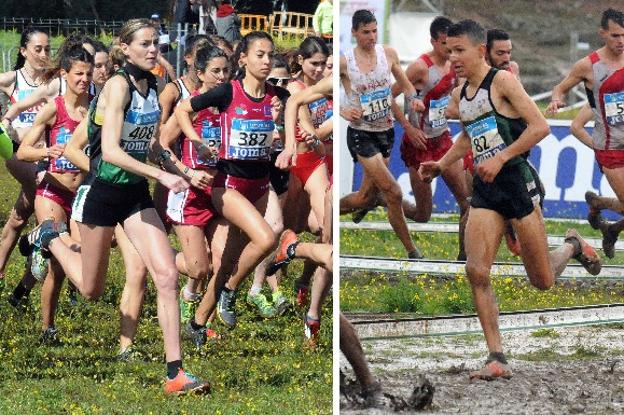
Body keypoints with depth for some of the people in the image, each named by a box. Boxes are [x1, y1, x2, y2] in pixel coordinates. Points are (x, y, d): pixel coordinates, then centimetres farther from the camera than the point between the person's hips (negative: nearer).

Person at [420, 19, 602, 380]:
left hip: (517, 180, -6)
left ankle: (573, 247, 35)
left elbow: (541, 126, -15)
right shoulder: (460, 96, 13)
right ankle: (497, 359, -9)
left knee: (543, 282, 0)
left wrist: (500, 158, -20)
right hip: (485, 189, 6)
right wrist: (441, 165, 17)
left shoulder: (502, 81, -9)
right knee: (477, 272, -13)